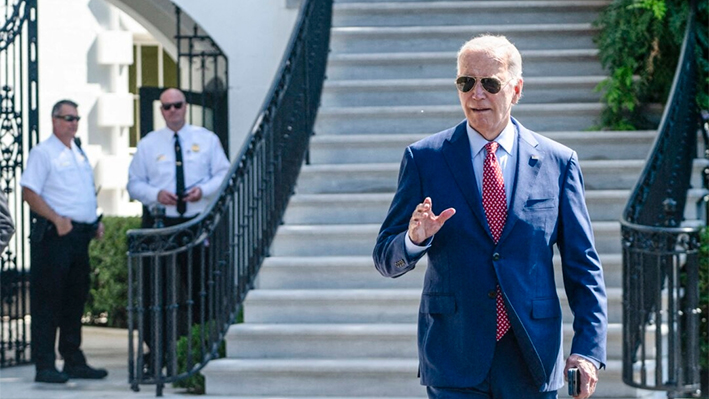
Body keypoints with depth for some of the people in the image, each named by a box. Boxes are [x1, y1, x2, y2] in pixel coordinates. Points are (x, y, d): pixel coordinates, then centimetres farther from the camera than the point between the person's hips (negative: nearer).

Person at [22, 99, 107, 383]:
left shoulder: (79, 153, 19)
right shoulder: (43, 152, -6)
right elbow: (29, 192, -13)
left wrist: (95, 221, 13)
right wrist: (57, 220, -21)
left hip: (81, 235, 8)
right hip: (54, 235, -8)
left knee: (76, 299, 12)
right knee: (47, 301, -6)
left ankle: (74, 361, 19)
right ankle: (44, 366, -5)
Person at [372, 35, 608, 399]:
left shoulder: (557, 162, 4)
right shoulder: (424, 159, 3)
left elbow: (582, 266, 5)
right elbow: (386, 259, 3)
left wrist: (588, 349, -4)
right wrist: (414, 239, -20)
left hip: (532, 363, 1)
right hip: (454, 362, -1)